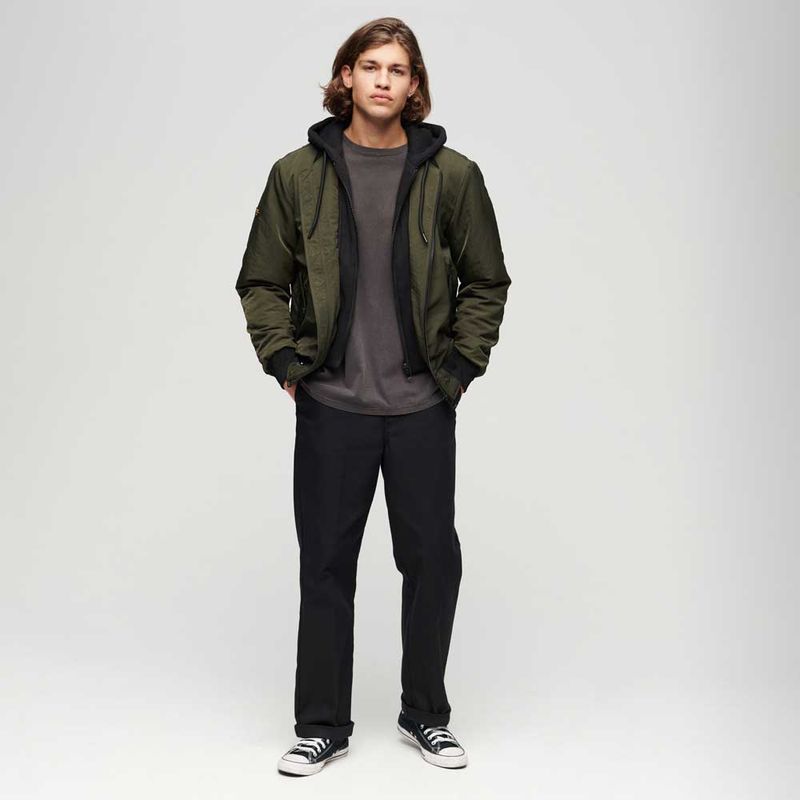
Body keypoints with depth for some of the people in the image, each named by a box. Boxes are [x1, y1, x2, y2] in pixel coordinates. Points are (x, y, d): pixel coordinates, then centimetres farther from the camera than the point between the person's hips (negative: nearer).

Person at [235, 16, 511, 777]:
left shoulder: (452, 175, 0)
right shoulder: (298, 173, 0)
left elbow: (487, 282, 8)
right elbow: (261, 281, 7)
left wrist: (459, 365, 0)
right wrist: (286, 362, -1)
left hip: (424, 407, 1)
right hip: (330, 407, 0)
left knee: (433, 558, 8)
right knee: (325, 564, 7)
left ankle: (425, 714, 29)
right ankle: (322, 724, 23)